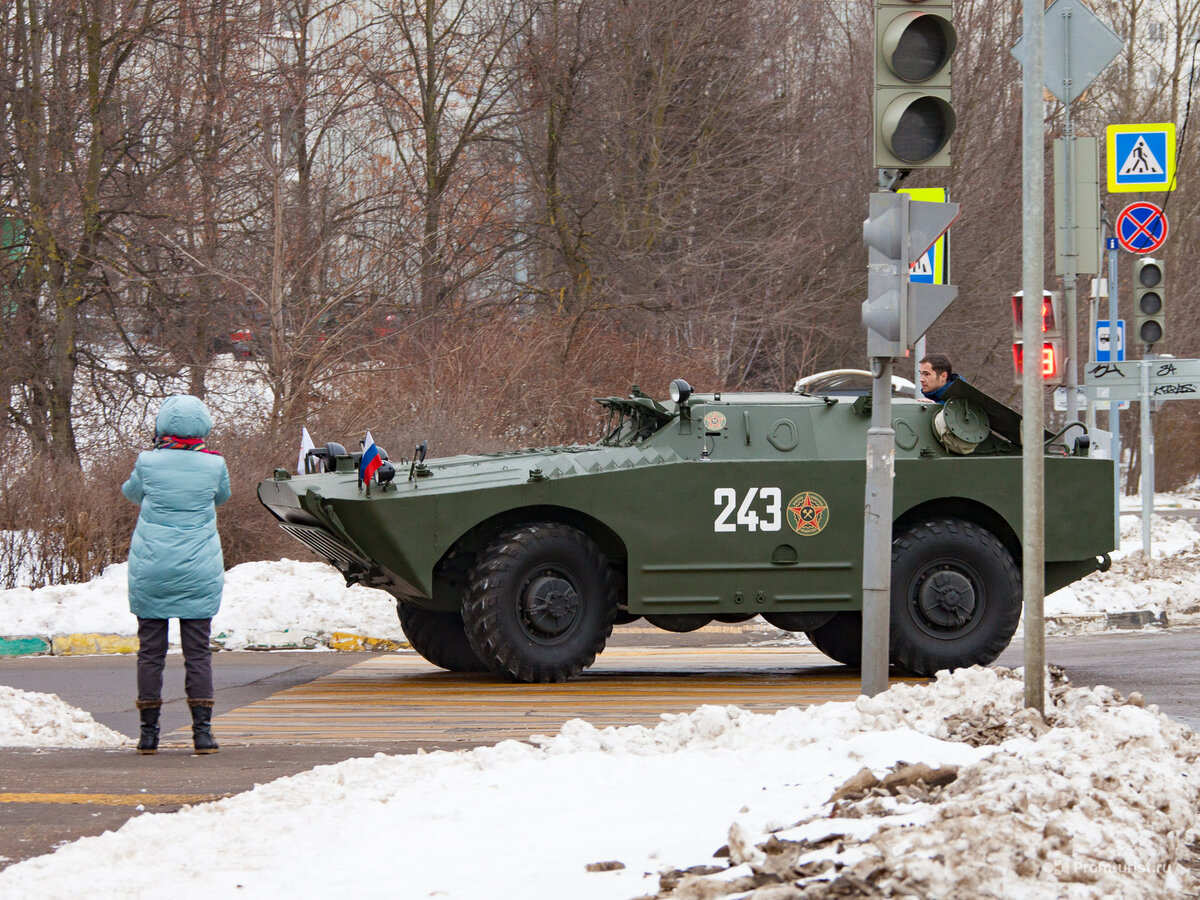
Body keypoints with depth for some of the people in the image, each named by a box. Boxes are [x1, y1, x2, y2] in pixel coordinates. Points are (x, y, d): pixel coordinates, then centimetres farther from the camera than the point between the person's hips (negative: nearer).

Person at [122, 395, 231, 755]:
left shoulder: (148, 462, -7)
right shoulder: (214, 465, -5)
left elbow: (131, 492, 14)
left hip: (150, 573, 0)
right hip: (199, 574, 0)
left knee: (151, 651, 7)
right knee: (198, 651, 5)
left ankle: (149, 731, 9)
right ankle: (202, 729, 0)